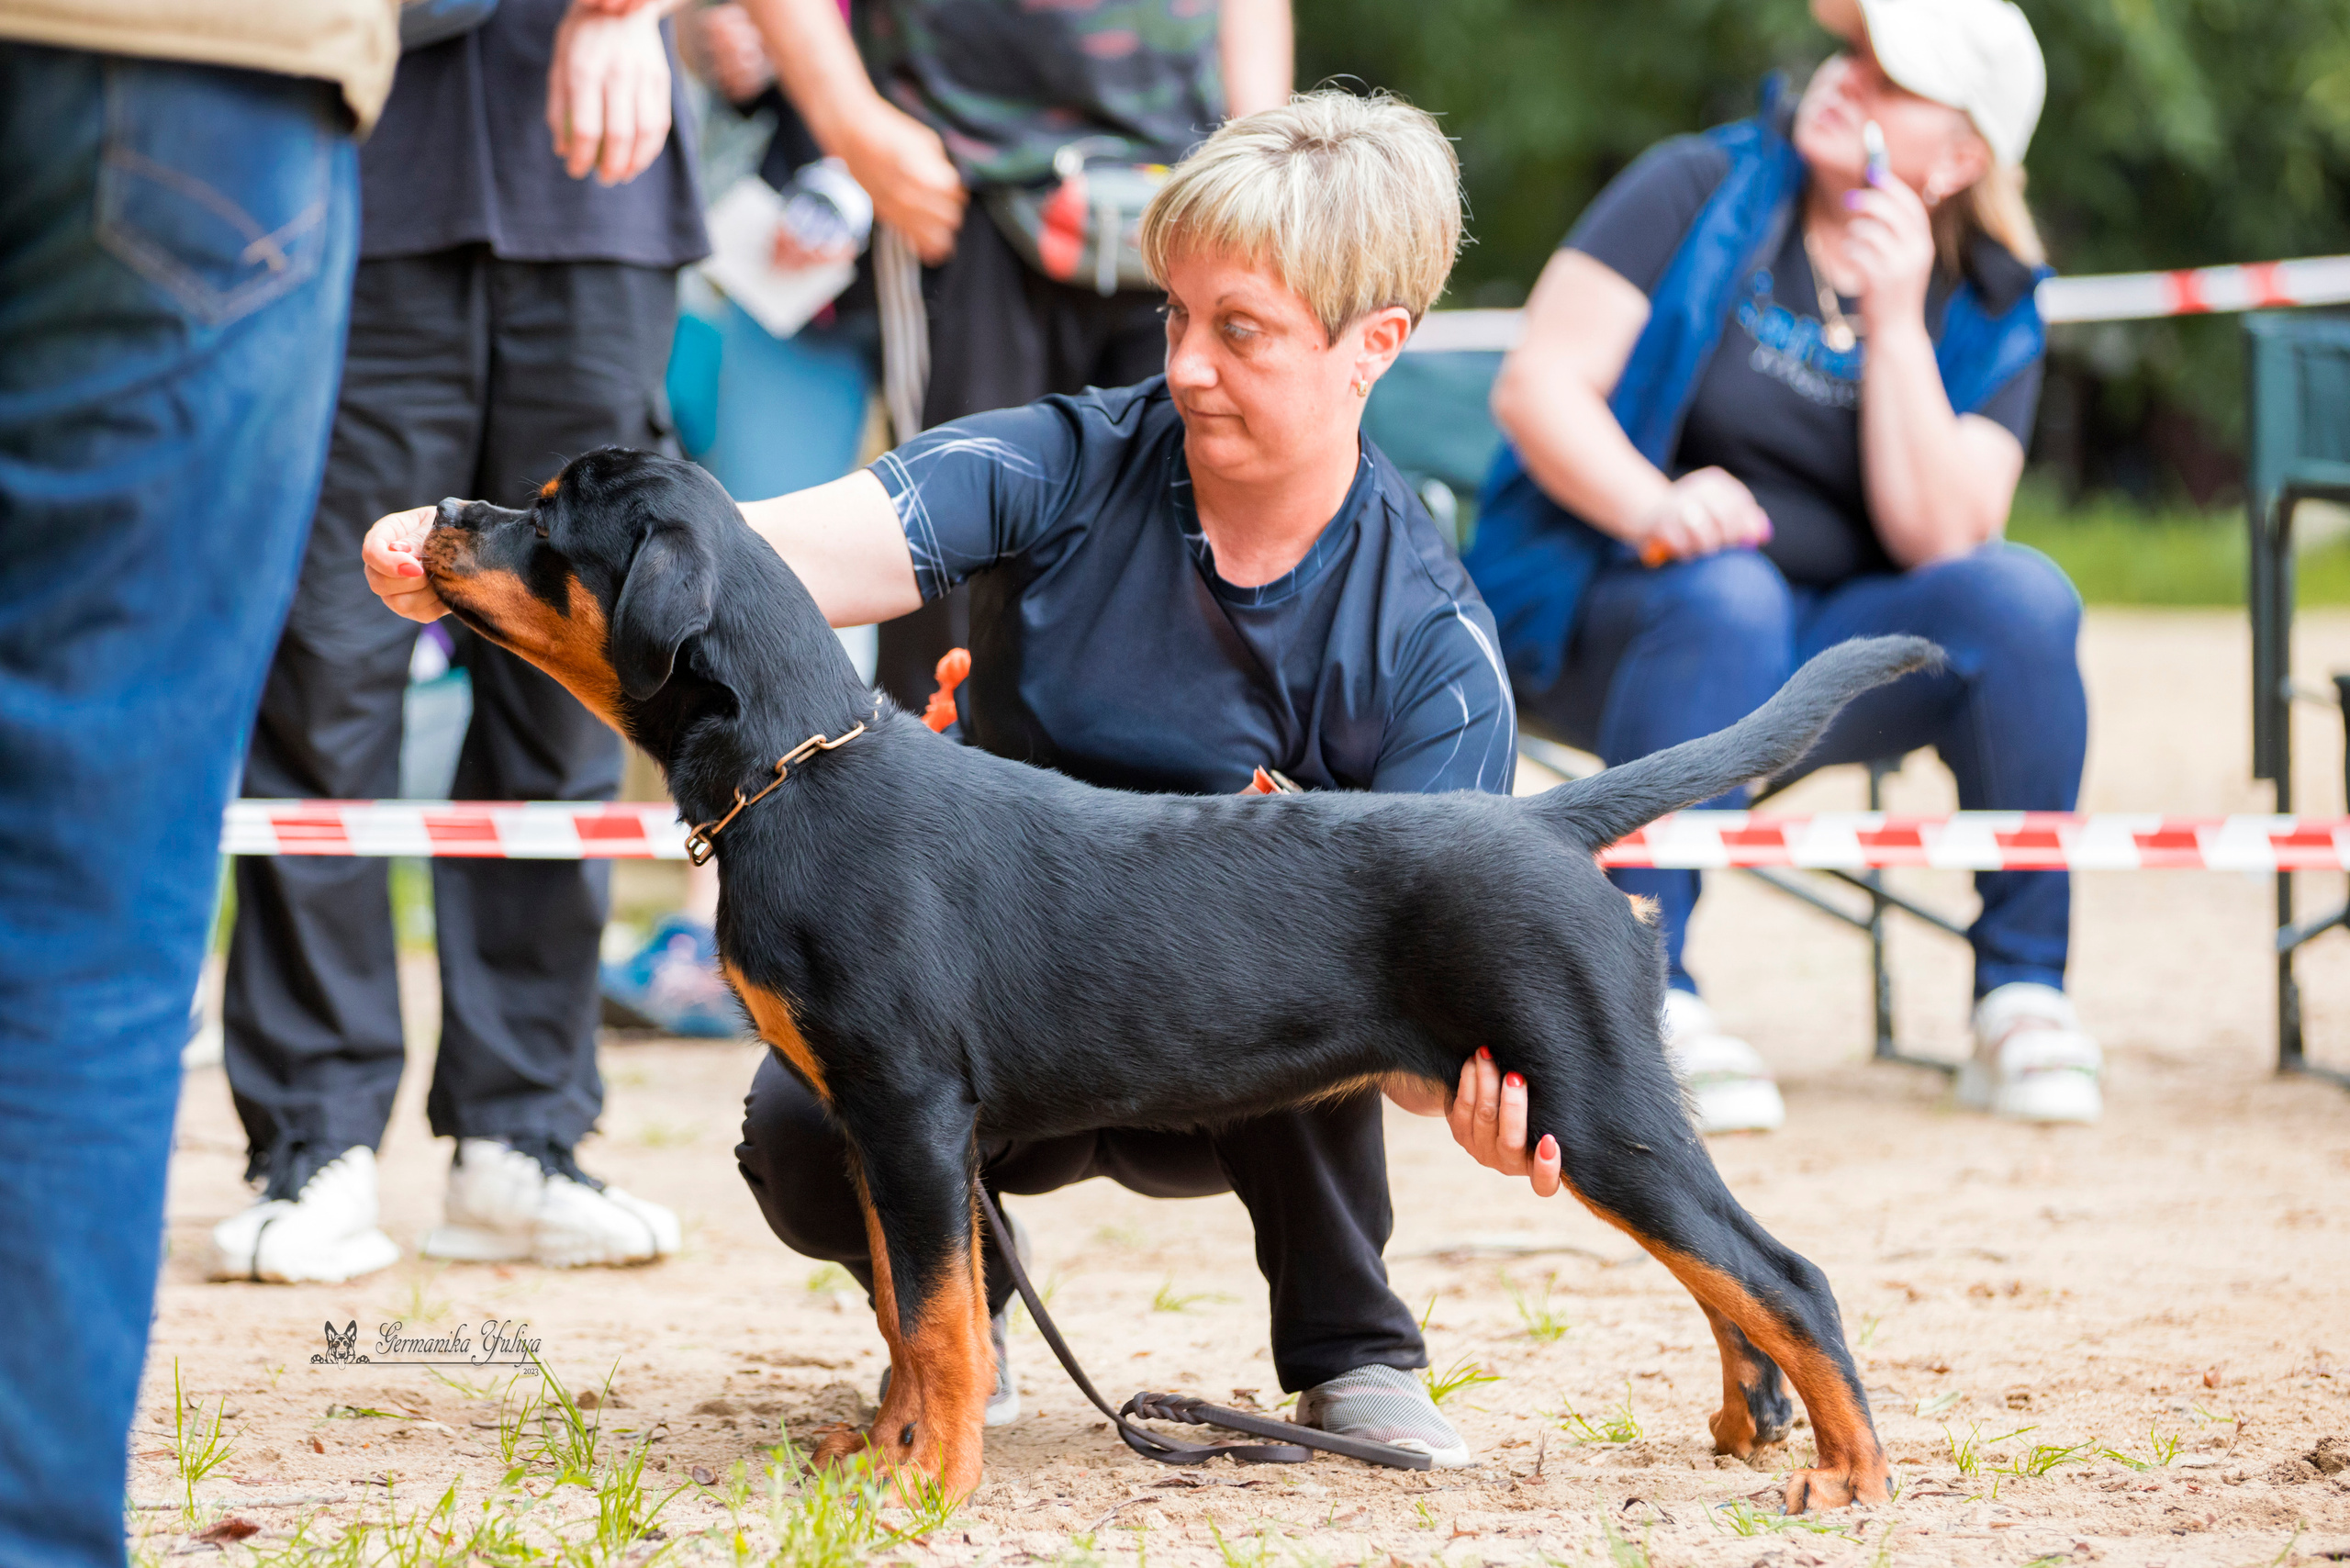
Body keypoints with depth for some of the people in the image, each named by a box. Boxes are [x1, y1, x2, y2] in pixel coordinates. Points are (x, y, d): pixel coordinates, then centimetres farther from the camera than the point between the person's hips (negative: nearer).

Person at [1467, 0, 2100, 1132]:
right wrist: (1653, 505, -30)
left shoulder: (1989, 313, 4)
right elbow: (1537, 384, -11)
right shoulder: (1697, 191, -3)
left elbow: (1939, 541, -11)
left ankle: (2022, 995, -18)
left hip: (1822, 659, 3)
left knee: (2023, 597, -23)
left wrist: (1894, 320, -18)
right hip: (1600, 624, -3)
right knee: (1727, 595, -36)